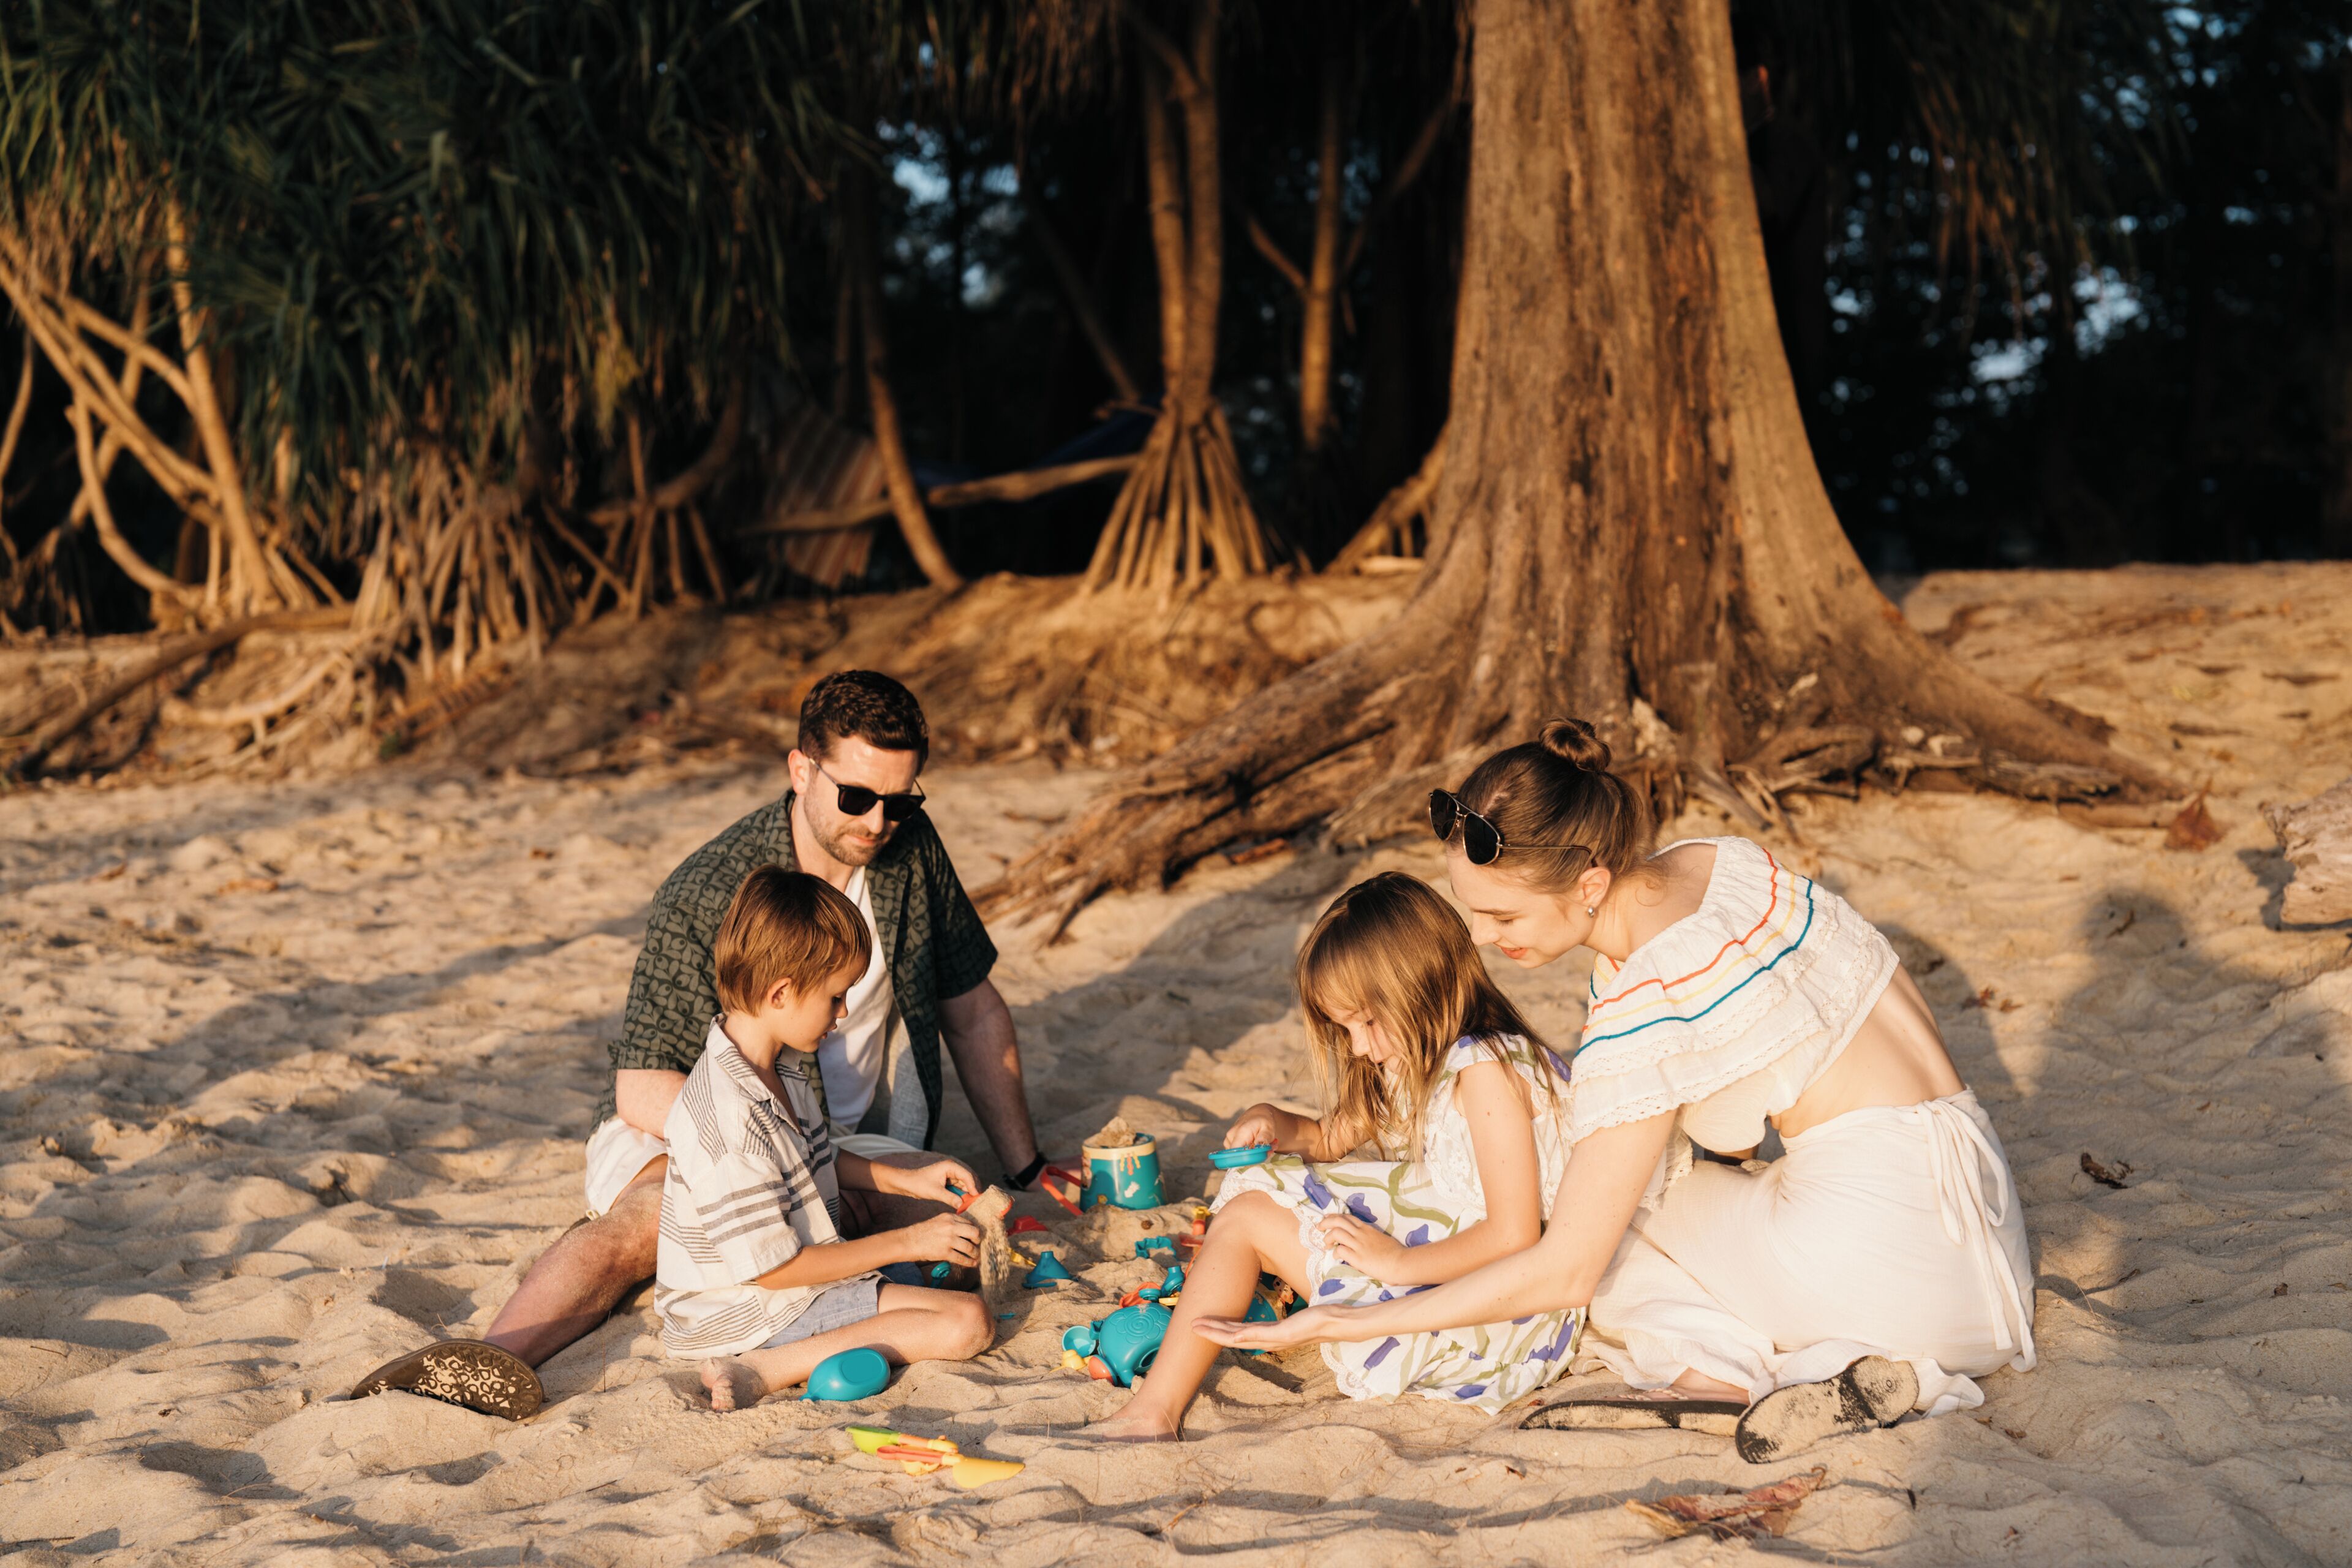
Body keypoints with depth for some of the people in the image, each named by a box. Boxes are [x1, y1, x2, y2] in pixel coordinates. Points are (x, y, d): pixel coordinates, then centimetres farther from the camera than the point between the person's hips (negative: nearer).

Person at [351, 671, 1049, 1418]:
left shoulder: (910, 848, -2)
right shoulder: (706, 895, -18)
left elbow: (973, 1010, 12)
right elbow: (642, 1092, -21)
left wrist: (1026, 1171, 12)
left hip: (854, 1141, 4)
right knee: (647, 1216, -39)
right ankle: (498, 1354, -60)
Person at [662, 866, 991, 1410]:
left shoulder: (785, 1066, 2)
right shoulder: (729, 1121, -30)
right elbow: (774, 1268, -25)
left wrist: (908, 1180, 9)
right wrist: (906, 1243, -19)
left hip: (804, 1268, 11)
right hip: (753, 1315, -11)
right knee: (967, 1323, -19)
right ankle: (761, 1370, -20)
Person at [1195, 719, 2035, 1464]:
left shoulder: (1641, 1012, -21)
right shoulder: (1727, 861, 1)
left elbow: (1563, 1272, -16)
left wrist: (1344, 1322, -13)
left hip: (1874, 1243, -8)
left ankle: (1717, 1374, -11)